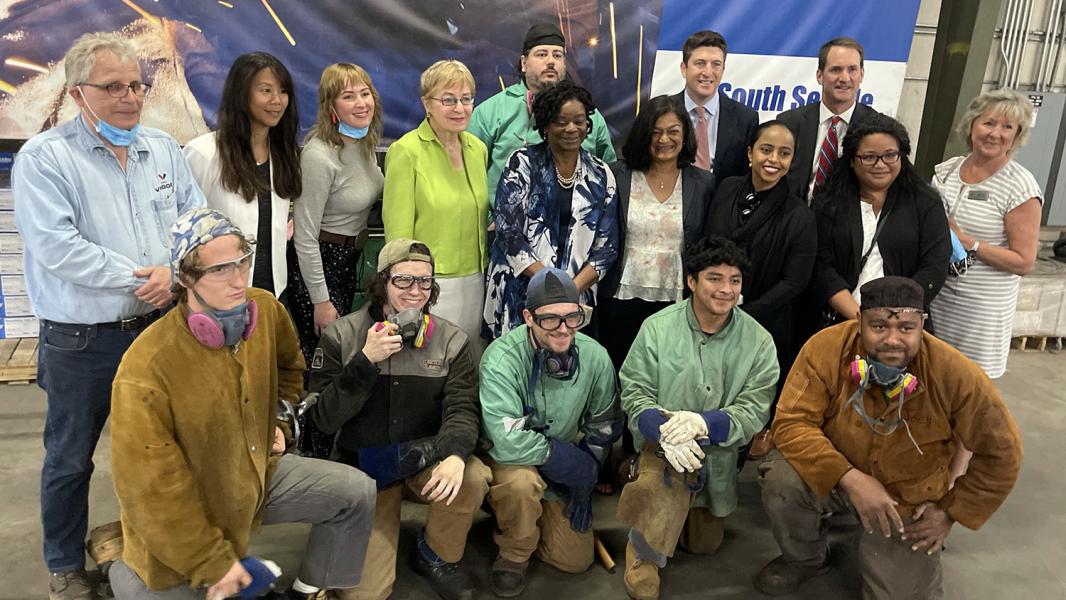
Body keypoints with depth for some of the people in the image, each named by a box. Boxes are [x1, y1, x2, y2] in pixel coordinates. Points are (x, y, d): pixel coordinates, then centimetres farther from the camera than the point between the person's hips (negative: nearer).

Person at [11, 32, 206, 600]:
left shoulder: (164, 148, 5)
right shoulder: (43, 157, -10)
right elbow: (57, 248, -20)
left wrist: (175, 270, -15)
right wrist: (137, 278, -18)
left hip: (159, 327, 4)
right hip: (80, 341, -4)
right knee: (69, 459, 12)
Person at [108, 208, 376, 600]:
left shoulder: (266, 310, -12)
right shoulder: (146, 369, -31)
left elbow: (289, 366, 14)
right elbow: (152, 490, -25)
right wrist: (211, 563, -19)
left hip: (259, 472, 5)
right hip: (182, 523, -5)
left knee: (357, 492, -2)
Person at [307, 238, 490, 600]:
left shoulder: (451, 340, -3)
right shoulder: (342, 336, -7)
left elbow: (462, 408, -12)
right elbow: (324, 419, -11)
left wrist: (455, 454, -35)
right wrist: (366, 361, -24)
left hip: (425, 457, 2)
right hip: (363, 468, -1)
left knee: (472, 478, -32)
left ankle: (437, 557, 0)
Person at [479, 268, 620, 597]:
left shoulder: (595, 357, -14)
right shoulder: (502, 357, -30)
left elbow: (603, 428, 1)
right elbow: (509, 442, -36)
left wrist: (584, 487, 0)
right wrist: (573, 460, -25)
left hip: (566, 476, 4)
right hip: (507, 460, -4)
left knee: (576, 559, 0)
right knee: (521, 481, -37)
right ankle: (513, 554, -6)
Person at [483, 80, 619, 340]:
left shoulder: (601, 175, 7)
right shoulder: (523, 164, 0)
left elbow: (607, 246, 4)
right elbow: (508, 232, -8)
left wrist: (573, 288, -11)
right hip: (518, 297, -2)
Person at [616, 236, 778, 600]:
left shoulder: (759, 341, -10)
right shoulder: (657, 327, -13)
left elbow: (755, 410, -14)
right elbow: (634, 391, -11)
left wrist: (702, 422, -32)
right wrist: (664, 429, -32)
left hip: (718, 454, 3)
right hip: (664, 444, -2)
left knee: (705, 545, 14)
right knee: (666, 474, -37)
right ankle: (643, 559, -9)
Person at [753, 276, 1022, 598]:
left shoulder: (956, 374, -22)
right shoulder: (826, 348, -24)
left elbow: (1001, 453, -8)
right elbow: (792, 423, -24)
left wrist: (952, 512, -5)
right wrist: (850, 479, -34)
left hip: (908, 500, 1)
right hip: (836, 476, 0)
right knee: (781, 477, -30)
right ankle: (805, 558, 3)